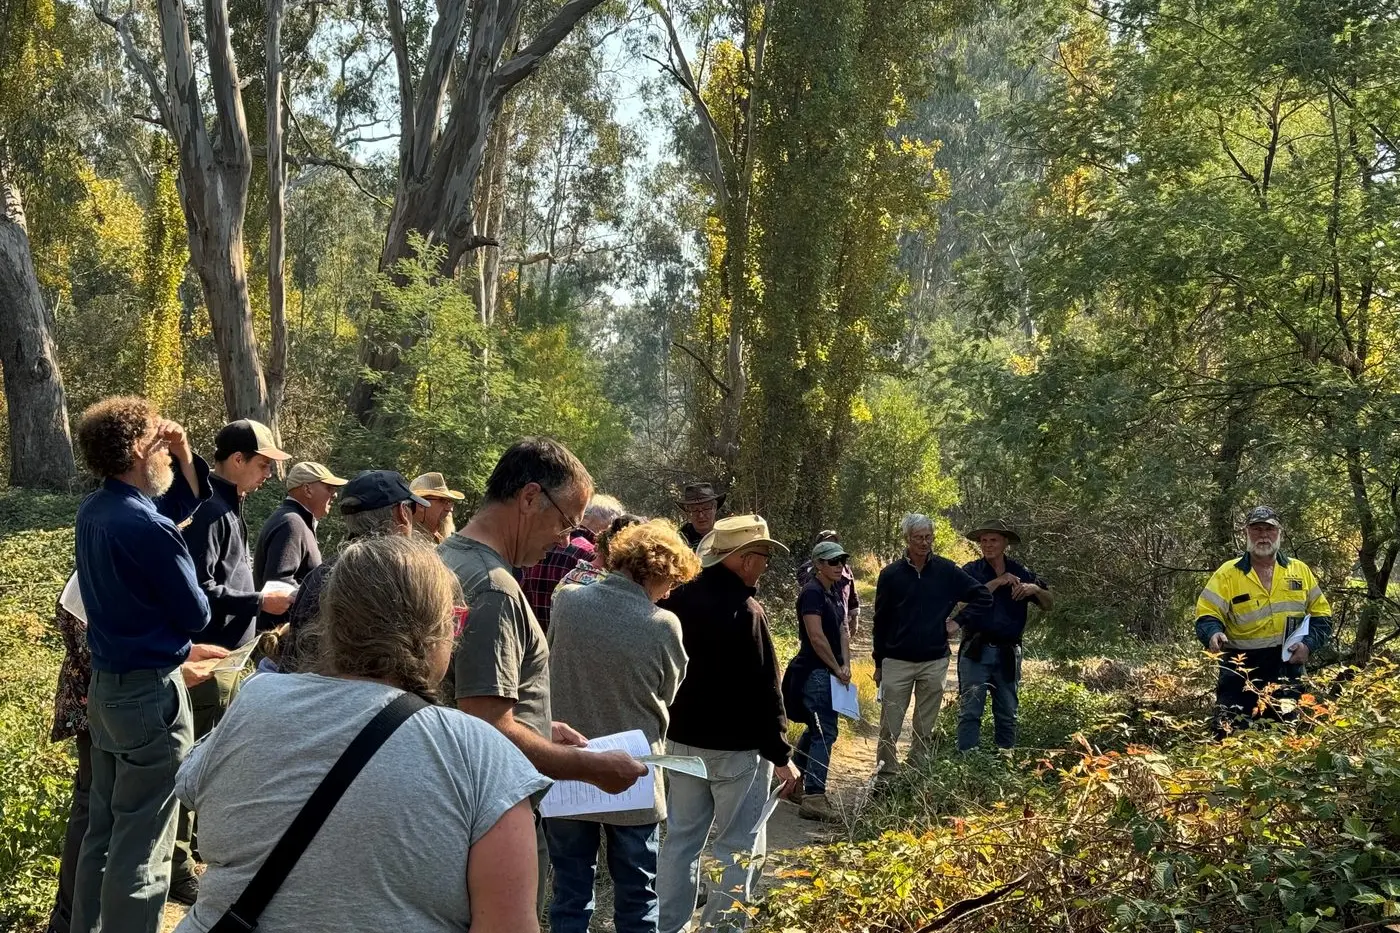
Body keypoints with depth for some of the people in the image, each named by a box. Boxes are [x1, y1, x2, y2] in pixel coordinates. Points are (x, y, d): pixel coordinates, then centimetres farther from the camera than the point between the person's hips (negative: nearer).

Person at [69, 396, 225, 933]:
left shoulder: (94, 511, 4)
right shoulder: (147, 528, -23)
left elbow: (180, 505, 19)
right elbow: (196, 614, -13)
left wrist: (185, 457, 3)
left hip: (104, 686, 9)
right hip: (150, 692, -9)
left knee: (103, 832, 19)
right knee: (141, 849, 0)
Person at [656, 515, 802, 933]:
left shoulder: (677, 600, 1)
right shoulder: (746, 611, -19)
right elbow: (764, 690, -17)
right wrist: (780, 755, -10)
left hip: (682, 740, 7)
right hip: (736, 747, -7)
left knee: (680, 839, 15)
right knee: (739, 850, 4)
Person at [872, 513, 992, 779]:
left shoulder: (947, 571, 0)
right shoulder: (891, 574, -1)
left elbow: (983, 597, 6)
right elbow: (880, 621, 6)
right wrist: (879, 663, 9)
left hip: (934, 662, 1)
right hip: (897, 662, -1)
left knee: (925, 729, 9)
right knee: (890, 727, -1)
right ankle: (886, 774, 8)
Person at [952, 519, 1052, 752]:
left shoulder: (1019, 572, 9)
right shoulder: (971, 571, 2)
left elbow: (1049, 604, 11)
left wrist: (1034, 589, -9)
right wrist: (997, 582, -17)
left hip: (1007, 653, 3)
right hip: (976, 651, -3)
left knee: (1007, 714, 10)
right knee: (970, 711, -8)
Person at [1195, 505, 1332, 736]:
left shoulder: (1300, 571, 7)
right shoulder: (1228, 574, -2)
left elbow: (1321, 615, 11)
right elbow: (1207, 615, -7)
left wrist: (1309, 643, -7)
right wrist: (1214, 634, -29)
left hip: (1288, 672, 3)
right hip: (1241, 673, -3)